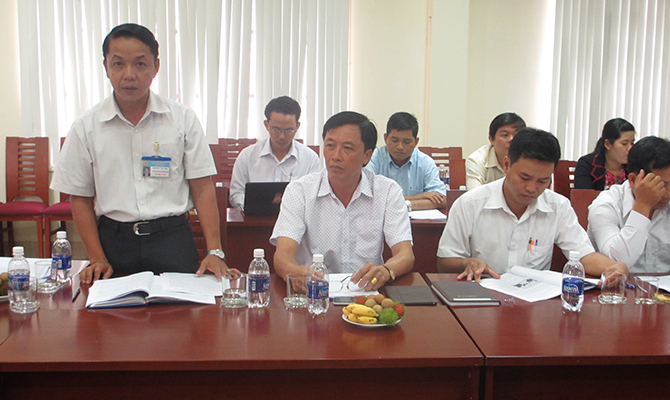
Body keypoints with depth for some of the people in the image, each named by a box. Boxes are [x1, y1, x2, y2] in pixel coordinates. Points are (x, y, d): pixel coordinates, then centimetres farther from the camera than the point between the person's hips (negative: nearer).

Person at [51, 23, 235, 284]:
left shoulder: (183, 119, 0)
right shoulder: (86, 127, 2)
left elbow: (202, 188, -1)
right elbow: (80, 197, 6)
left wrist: (214, 251, -10)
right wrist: (97, 258, -3)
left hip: (172, 242, 0)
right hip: (114, 241, 1)